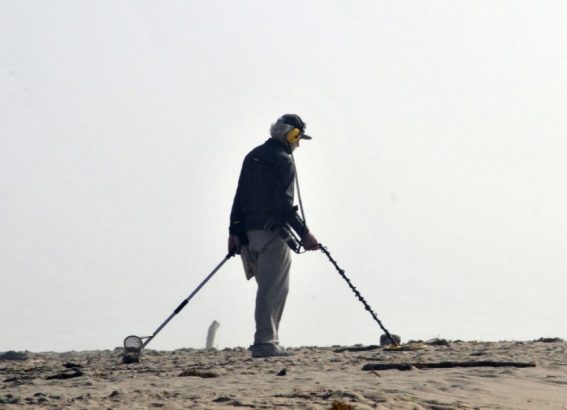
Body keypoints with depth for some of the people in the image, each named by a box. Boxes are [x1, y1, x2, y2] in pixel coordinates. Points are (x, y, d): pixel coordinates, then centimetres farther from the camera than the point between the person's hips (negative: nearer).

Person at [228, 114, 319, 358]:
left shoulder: (252, 156, 17)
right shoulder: (283, 159, -8)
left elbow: (240, 195, 15)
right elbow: (284, 203, -16)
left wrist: (234, 231, 14)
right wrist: (304, 233, -14)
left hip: (249, 232, 8)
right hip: (272, 232, -8)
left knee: (269, 287, 15)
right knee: (273, 289, -6)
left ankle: (266, 340, 13)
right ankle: (265, 342, -10)